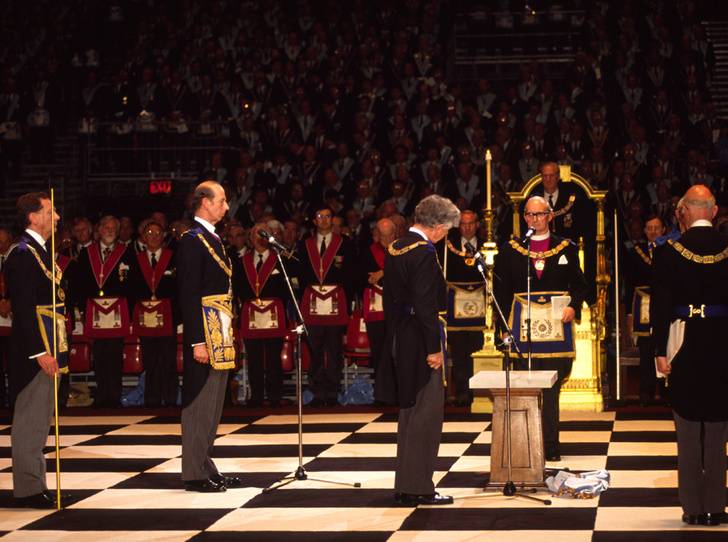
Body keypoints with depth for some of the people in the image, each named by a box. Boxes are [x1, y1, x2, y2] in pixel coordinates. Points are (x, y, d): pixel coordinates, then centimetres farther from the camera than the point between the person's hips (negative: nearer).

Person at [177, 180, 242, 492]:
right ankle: (195, 474, 0)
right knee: (200, 404, -5)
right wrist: (197, 341, -22)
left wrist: (226, 335, 17)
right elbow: (189, 294, -18)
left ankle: (206, 468, 20)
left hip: (220, 335, 10)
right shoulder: (192, 241, -13)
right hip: (205, 335, -10)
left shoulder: (212, 238, 16)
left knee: (211, 404, 13)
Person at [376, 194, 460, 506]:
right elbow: (426, 305, -22)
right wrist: (433, 348, -19)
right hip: (420, 341, -10)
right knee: (426, 415, -3)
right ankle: (417, 488, 0)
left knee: (410, 413, 17)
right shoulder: (424, 253, -18)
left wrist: (394, 337, 19)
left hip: (399, 339, 10)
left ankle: (406, 486, 22)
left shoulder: (394, 249, 10)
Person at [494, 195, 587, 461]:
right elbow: (501, 289, 8)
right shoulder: (510, 249, 8)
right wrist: (508, 321, -1)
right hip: (523, 326, 0)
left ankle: (550, 447, 5)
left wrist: (573, 307, -8)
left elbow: (579, 284, 10)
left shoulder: (567, 249, 9)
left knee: (552, 389, 1)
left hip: (557, 324, 0)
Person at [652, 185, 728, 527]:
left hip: (685, 347, -1)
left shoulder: (669, 253, -7)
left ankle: (693, 508, 7)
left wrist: (660, 351, -2)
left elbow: (660, 306, -7)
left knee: (688, 434, 6)